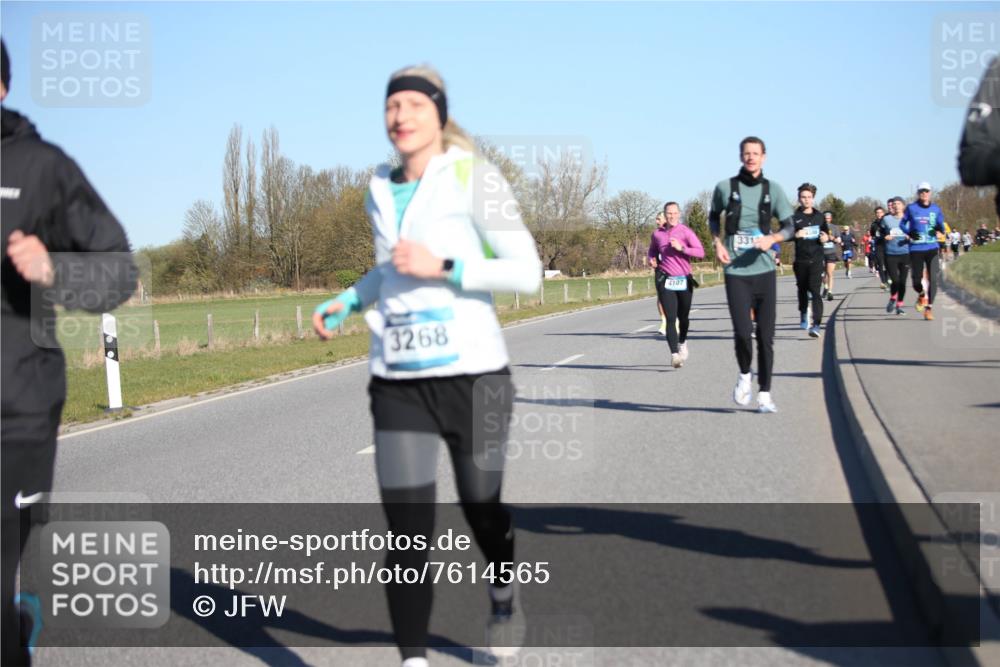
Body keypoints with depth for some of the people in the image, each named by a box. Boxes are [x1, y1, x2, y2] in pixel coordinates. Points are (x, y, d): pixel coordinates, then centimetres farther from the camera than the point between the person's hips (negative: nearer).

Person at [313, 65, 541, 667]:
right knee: (408, 534, -5)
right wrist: (349, 301, 12)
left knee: (481, 511, 15)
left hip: (471, 374, -3)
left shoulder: (474, 178, -6)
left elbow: (528, 273, -11)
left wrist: (441, 267, -19)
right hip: (399, 382, 4)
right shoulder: (381, 190, 10)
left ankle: (503, 591, 48)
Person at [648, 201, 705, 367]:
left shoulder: (685, 232, -3)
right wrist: (652, 259, 2)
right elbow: (652, 251, 24)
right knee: (670, 318, -12)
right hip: (665, 280, 0)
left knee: (683, 317, 13)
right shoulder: (657, 234, 5)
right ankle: (674, 354, -19)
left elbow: (700, 252, -10)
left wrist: (681, 248, -20)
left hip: (684, 280, 0)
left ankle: (682, 343, 43)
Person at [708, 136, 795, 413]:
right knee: (742, 332, -13)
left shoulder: (773, 190, 4)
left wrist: (772, 238, -18)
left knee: (766, 335, 2)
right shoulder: (725, 187, 2)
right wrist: (718, 243, 4)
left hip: (764, 270, 1)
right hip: (736, 272, -1)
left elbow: (789, 227, 3)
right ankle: (745, 375, 17)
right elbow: (714, 216, 20)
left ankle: (764, 394, 13)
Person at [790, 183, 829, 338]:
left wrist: (826, 237, -1)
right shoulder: (794, 217, 0)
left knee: (815, 291, -13)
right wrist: (796, 235, -23)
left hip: (816, 259, 0)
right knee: (802, 289, 15)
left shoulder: (819, 216, 9)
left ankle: (816, 325, -20)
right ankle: (803, 315, 42)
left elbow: (826, 232, 22)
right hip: (800, 259, 0)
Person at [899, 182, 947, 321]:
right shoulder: (911, 208, 2)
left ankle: (929, 308, -2)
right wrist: (909, 233, -10)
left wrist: (940, 228, -16)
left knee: (933, 279, -11)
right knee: (917, 281, 2)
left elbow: (941, 226, 9)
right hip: (916, 249, -1)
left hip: (932, 248, 1)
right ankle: (922, 295, 37)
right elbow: (902, 224, 10)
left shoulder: (936, 209, 6)